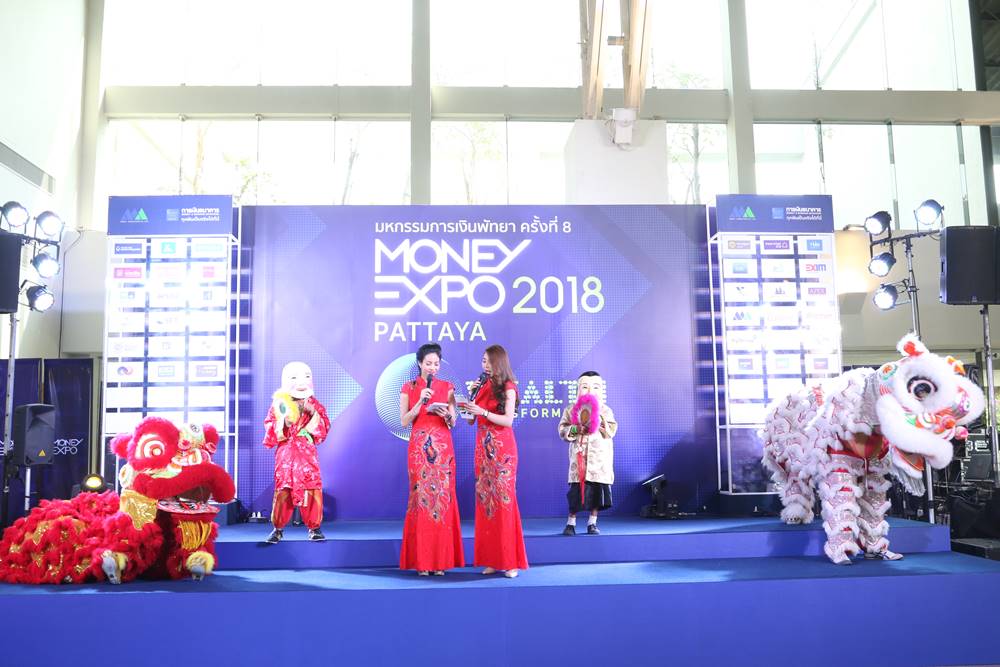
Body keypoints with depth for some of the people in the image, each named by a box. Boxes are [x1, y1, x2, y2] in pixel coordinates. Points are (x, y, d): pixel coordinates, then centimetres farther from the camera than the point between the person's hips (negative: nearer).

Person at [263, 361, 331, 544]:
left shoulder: (314, 404, 8)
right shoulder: (279, 403, 3)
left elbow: (324, 428, 1)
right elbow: (270, 428, 1)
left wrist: (314, 413, -13)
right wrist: (282, 421, -17)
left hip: (307, 454, 1)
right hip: (285, 453, -1)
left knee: (312, 489, -2)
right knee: (283, 489, -2)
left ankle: (314, 527, 9)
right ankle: (278, 528, 11)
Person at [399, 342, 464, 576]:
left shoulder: (447, 387, 8)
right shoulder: (409, 388, 5)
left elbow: (453, 423, 7)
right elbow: (404, 421, -2)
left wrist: (445, 414, -15)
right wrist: (421, 402, -13)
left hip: (442, 448, 1)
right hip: (418, 448, -1)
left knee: (443, 499, -1)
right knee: (420, 498, -3)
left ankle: (441, 559, 5)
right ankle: (421, 560, 3)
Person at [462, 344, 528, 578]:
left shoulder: (507, 387, -1)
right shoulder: (481, 386, 16)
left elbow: (508, 420, -10)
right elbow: (471, 421, 16)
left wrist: (483, 411, -17)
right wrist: (469, 408, -1)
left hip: (502, 449, -6)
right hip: (483, 447, 6)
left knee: (503, 499, -7)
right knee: (485, 500, 3)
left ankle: (510, 561, -1)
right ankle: (491, 559, 7)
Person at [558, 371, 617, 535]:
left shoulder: (605, 411, 6)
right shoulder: (570, 411, 6)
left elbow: (612, 431, -3)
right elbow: (562, 430, 0)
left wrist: (599, 424, -15)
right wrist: (575, 430, -16)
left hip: (600, 457, 1)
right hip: (579, 456, -1)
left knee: (598, 489, 1)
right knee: (576, 489, -2)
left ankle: (592, 522, 12)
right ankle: (571, 522, 7)